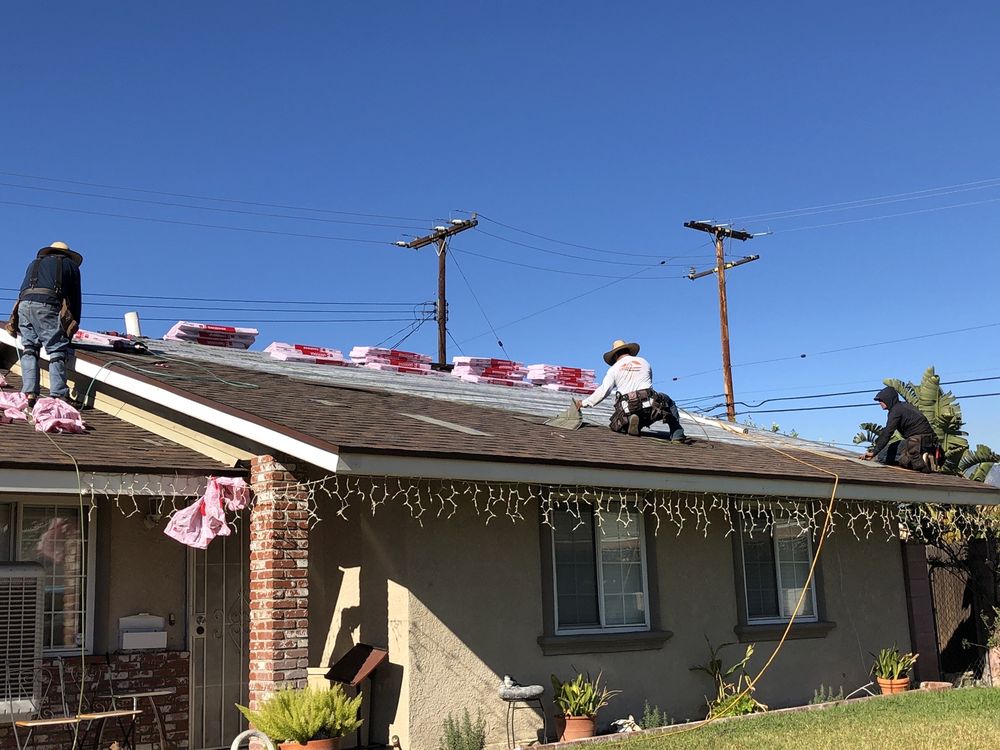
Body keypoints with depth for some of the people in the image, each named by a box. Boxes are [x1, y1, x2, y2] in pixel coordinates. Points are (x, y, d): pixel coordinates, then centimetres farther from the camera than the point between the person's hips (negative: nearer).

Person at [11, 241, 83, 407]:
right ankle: (59, 396, -15)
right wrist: (74, 325, 26)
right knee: (57, 351, -5)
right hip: (48, 305, -4)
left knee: (29, 349, 6)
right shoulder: (71, 265, 25)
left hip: (24, 304, 4)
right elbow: (75, 299, 20)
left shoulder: (34, 263, 35)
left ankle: (30, 394, -6)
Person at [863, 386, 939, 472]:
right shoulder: (904, 405, 19)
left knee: (881, 456, -7)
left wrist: (874, 452, -25)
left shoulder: (896, 410, -10)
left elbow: (887, 433, -20)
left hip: (917, 441, -9)